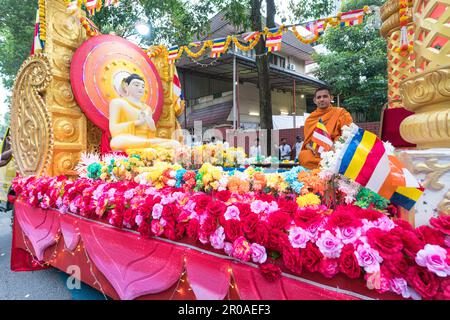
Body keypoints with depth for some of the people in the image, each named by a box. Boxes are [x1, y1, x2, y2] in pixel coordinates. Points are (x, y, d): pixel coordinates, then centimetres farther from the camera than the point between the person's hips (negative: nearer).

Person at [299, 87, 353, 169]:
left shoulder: (341, 113, 7)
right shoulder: (310, 119, 17)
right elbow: (307, 140, 18)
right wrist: (309, 146, -7)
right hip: (316, 153, 3)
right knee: (303, 156, -32)